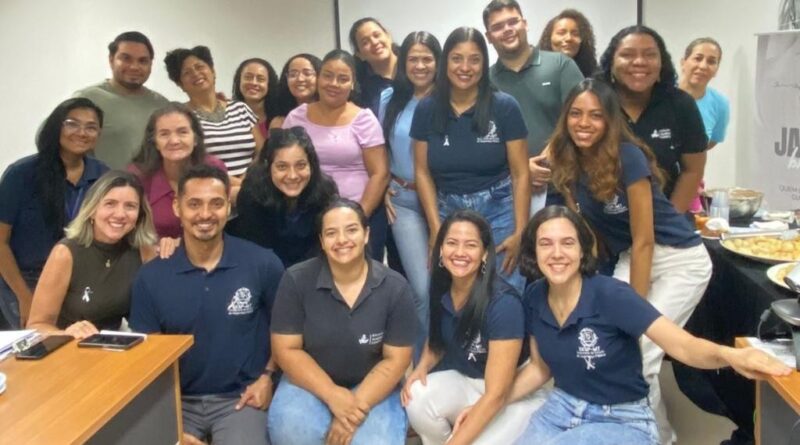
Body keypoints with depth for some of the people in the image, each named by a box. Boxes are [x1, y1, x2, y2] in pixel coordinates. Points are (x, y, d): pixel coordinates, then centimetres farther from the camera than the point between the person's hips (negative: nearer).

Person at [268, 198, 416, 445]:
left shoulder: (395, 287, -10)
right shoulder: (296, 280, -11)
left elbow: (395, 359, -6)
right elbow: (286, 350, -8)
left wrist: (358, 405, -19)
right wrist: (333, 396, -19)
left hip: (371, 388, 1)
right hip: (310, 383, 0)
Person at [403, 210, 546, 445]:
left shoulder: (503, 304, -27)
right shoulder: (441, 289, -9)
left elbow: (496, 394, -26)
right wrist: (422, 367, -9)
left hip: (516, 394, -5)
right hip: (464, 381, 5)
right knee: (417, 399, -24)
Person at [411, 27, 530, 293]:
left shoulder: (504, 107, -6)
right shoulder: (427, 109, 1)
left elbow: (520, 174, -5)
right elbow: (423, 173, 5)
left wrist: (520, 232, -11)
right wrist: (436, 229, -3)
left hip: (498, 211, -2)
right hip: (448, 211, 2)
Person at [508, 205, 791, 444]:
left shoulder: (610, 295, -22)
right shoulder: (534, 298, -5)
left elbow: (683, 346, -30)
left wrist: (729, 355, -51)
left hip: (622, 421, -4)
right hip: (561, 409, 5)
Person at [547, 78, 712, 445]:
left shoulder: (628, 157, -23)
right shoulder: (567, 162, -4)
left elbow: (644, 240, -20)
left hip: (681, 261, -6)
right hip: (632, 260, 6)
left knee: (636, 358, -10)